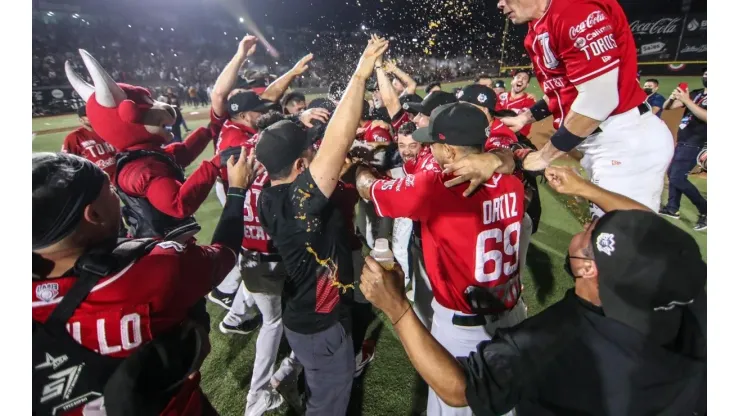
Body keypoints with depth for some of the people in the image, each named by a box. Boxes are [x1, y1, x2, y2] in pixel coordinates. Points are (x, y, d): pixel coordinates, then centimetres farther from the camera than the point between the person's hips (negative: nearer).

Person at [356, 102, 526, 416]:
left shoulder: (433, 187, -25)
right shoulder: (511, 181, -8)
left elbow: (368, 188, -11)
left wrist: (361, 167, 11)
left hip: (463, 327, -6)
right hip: (512, 313, 6)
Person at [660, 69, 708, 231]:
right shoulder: (695, 93, 12)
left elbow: (705, 117, -25)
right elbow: (666, 107, 9)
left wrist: (686, 100, -26)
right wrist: (672, 97, -12)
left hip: (695, 144, -8)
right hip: (682, 141, 8)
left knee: (677, 178, -13)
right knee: (672, 173, 14)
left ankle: (705, 210, -2)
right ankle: (672, 208, 24)